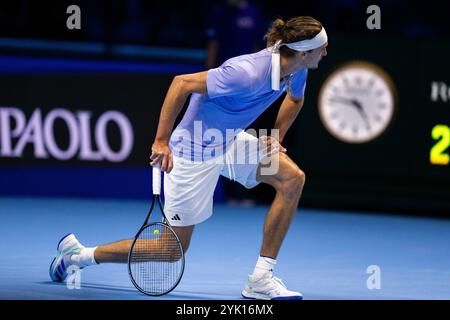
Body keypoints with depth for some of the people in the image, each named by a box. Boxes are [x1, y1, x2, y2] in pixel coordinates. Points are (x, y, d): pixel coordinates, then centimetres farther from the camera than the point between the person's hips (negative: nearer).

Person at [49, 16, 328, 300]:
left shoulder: (297, 70, -6)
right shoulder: (248, 74, -33)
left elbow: (295, 98, 20)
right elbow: (182, 83, -28)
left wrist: (275, 138, 6)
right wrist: (161, 141, -27)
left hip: (231, 140, 8)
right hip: (196, 153, -8)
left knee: (293, 179, -11)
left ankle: (261, 279, -4)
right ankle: (79, 254, 17)